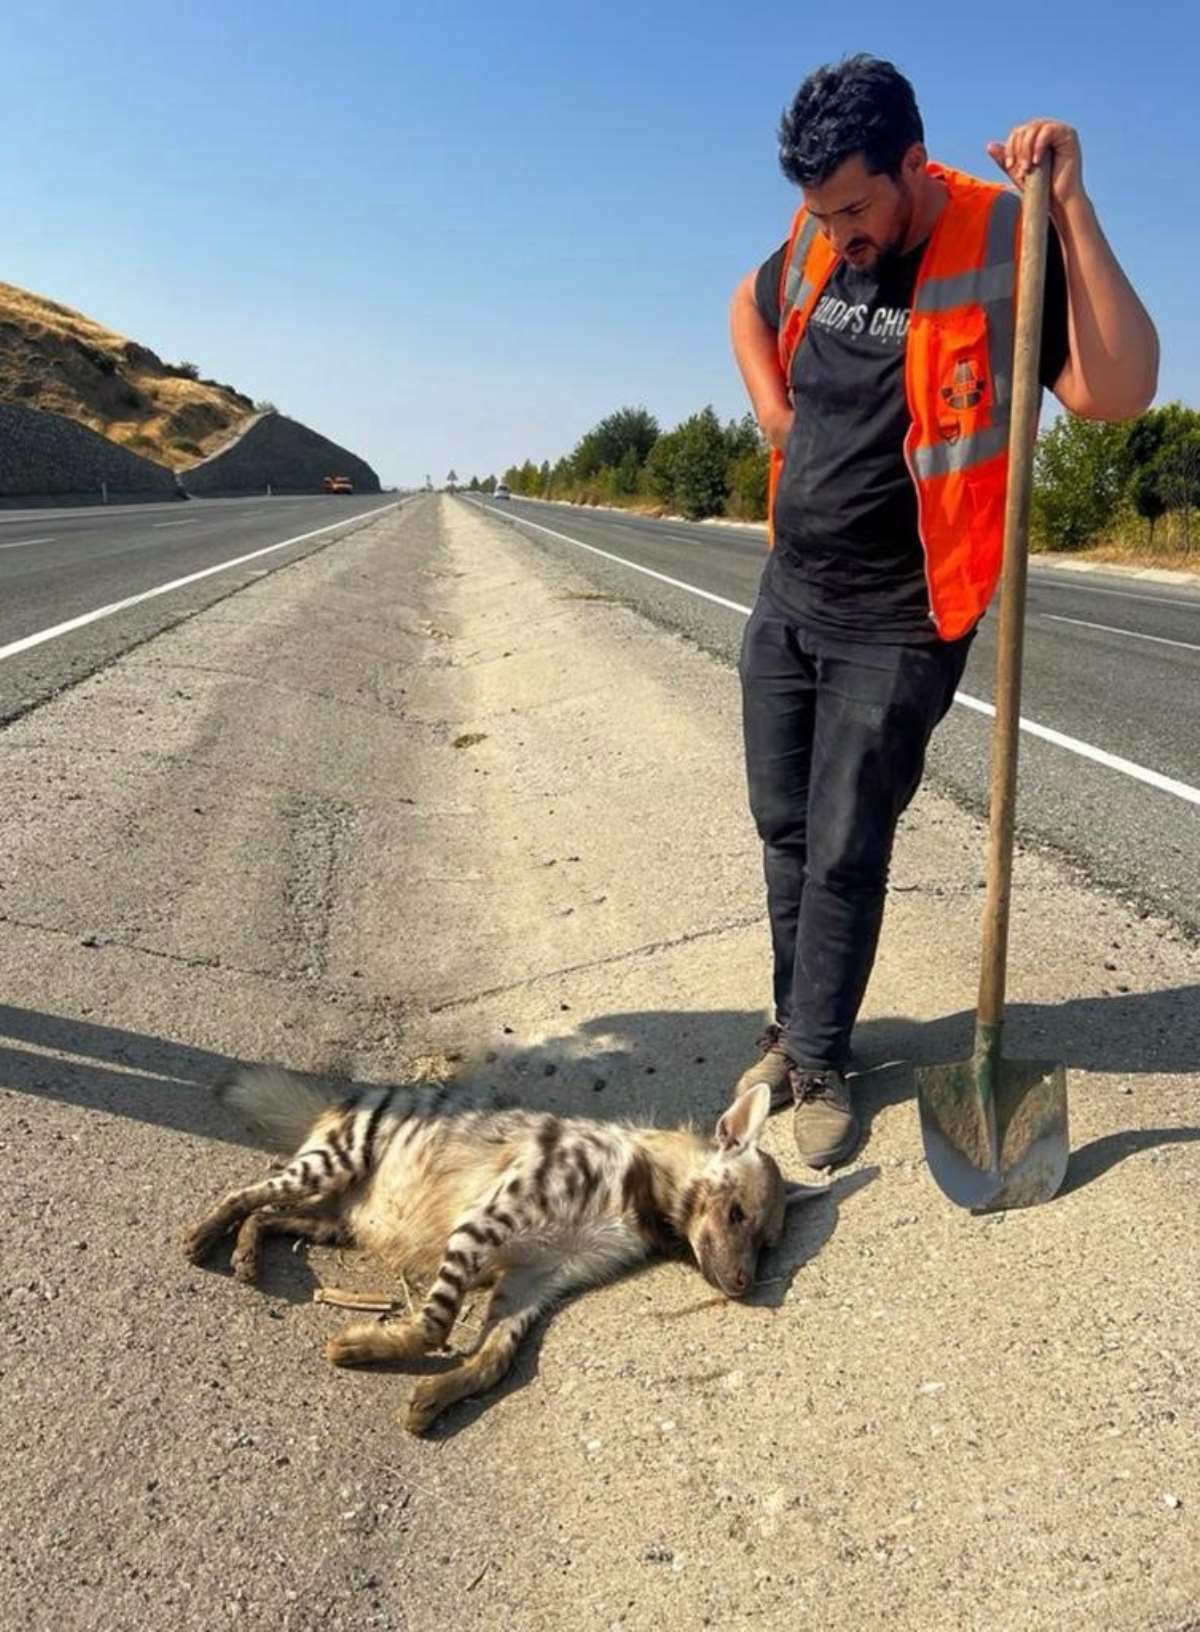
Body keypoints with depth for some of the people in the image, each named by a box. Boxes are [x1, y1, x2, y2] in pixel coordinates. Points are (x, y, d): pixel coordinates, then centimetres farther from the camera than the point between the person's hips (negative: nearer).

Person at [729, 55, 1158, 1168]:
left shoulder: (1007, 247, -15)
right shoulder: (815, 245, 2)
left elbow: (1119, 392, -28)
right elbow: (749, 306, 25)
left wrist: (1070, 205, -31)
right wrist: (775, 417, 9)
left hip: (895, 625, -6)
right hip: (787, 596, 6)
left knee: (845, 854, -2)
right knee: (783, 830, 12)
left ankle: (818, 1063, 15)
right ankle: (794, 1024, 29)